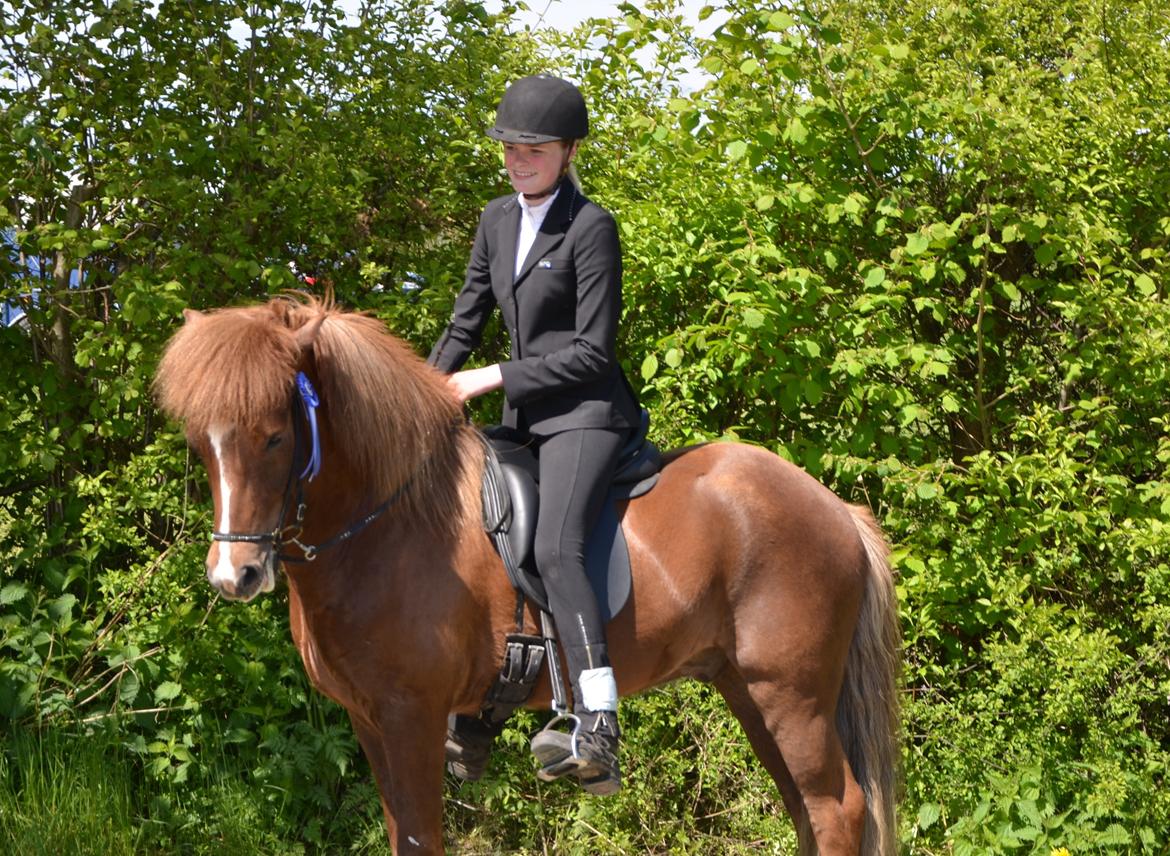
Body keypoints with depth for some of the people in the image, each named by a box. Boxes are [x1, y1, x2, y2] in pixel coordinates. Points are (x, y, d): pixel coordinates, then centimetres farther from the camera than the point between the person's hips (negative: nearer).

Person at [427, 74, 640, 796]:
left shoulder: (591, 227, -10)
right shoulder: (498, 220, 13)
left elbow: (593, 351, -14)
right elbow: (467, 322, 20)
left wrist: (491, 379, -13)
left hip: (585, 412, -9)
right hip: (522, 418, 9)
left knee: (555, 546, -30)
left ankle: (598, 734, -39)